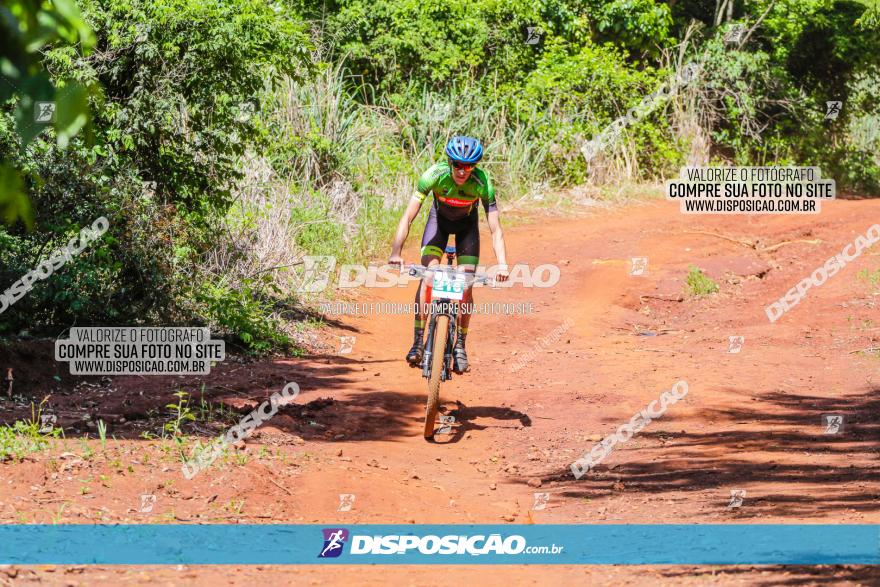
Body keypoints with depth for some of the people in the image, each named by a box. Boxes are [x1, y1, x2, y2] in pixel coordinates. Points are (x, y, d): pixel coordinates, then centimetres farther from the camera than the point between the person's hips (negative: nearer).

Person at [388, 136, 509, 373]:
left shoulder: (483, 183, -34)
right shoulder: (434, 175, -35)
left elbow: (495, 229, -35)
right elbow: (408, 217, -35)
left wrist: (502, 264, -48)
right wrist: (396, 252, -46)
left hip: (467, 223, 0)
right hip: (439, 218, 0)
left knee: (466, 286, -11)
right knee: (427, 277, -17)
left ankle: (460, 345, 4)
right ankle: (418, 341, -11)